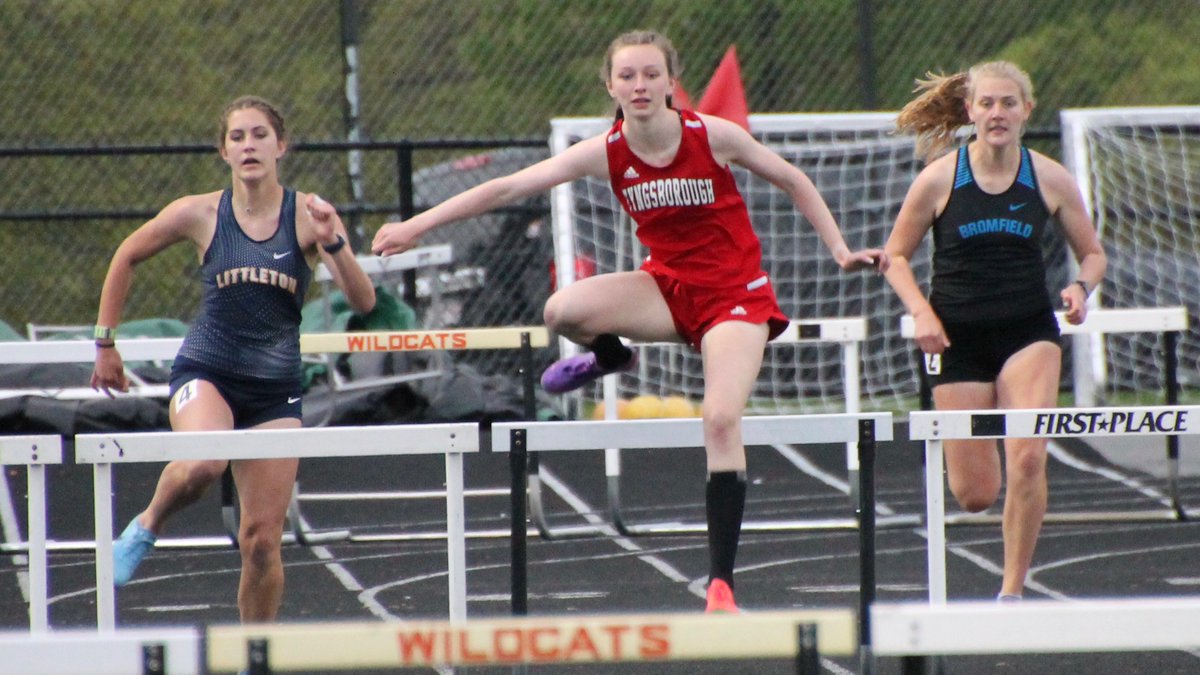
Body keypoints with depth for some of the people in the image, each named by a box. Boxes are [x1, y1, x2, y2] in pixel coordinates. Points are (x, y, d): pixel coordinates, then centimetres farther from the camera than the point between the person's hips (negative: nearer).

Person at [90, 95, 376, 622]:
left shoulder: (307, 214, -4)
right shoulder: (199, 214, -3)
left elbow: (363, 301, -11)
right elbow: (126, 258, 13)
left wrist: (333, 243, -28)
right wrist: (105, 341, 14)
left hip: (276, 389, 1)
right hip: (206, 372, -1)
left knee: (262, 540, -1)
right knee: (202, 466, -34)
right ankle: (147, 527, -3)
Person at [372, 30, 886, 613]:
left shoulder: (713, 136, -15)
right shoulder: (606, 154, -11)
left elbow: (793, 181, 0)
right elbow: (509, 187, -12)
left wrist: (840, 252, -1)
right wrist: (417, 225, -16)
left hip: (734, 291, -3)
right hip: (667, 286, 3)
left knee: (722, 420, -21)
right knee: (563, 311, -25)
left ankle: (721, 580, -15)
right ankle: (610, 357, 13)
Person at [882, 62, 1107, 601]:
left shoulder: (1051, 180, -2)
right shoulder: (939, 179, -6)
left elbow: (1093, 254, 9)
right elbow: (896, 256, 4)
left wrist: (1082, 286, -13)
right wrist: (921, 312, -13)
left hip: (1028, 331, 0)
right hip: (958, 336, 0)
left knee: (1027, 459, -21)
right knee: (974, 494, 0)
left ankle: (1012, 590, -6)